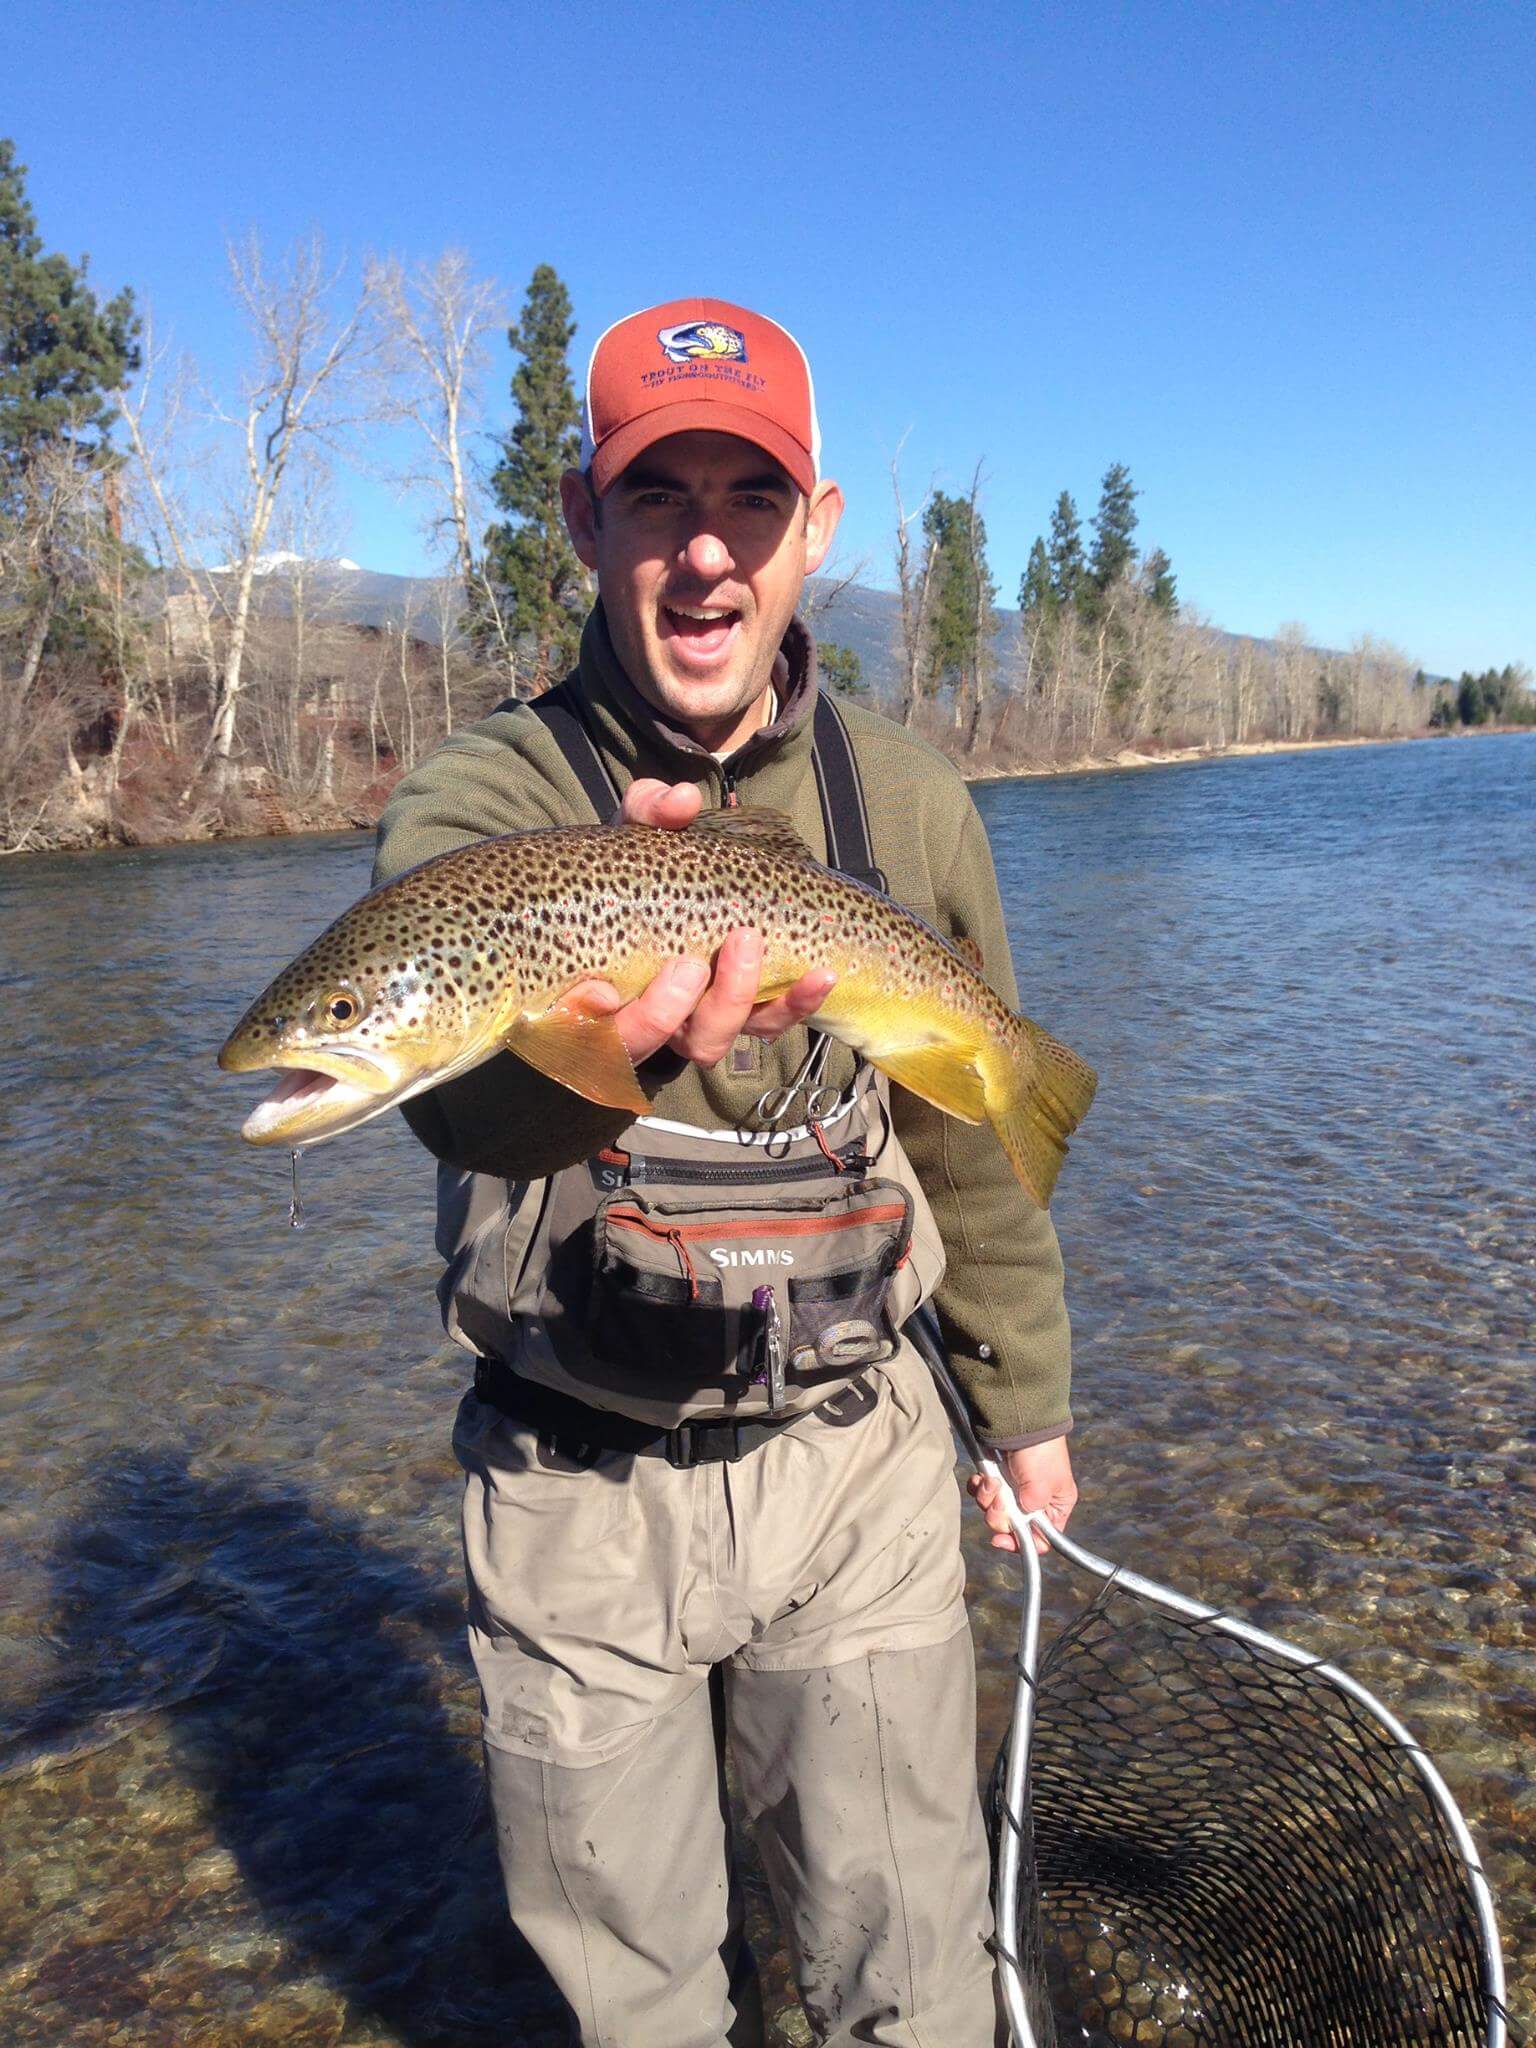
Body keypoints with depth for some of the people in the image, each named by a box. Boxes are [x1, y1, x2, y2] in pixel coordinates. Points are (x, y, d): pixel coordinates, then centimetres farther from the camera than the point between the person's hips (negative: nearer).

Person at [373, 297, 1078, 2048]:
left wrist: (1024, 1402, 15)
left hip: (853, 1462, 2)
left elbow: (976, 1145, 9)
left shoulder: (909, 802, -2)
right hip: (576, 1495, -1)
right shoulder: (476, 798, -11)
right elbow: (458, 1089, -33)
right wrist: (621, 1021, -55)